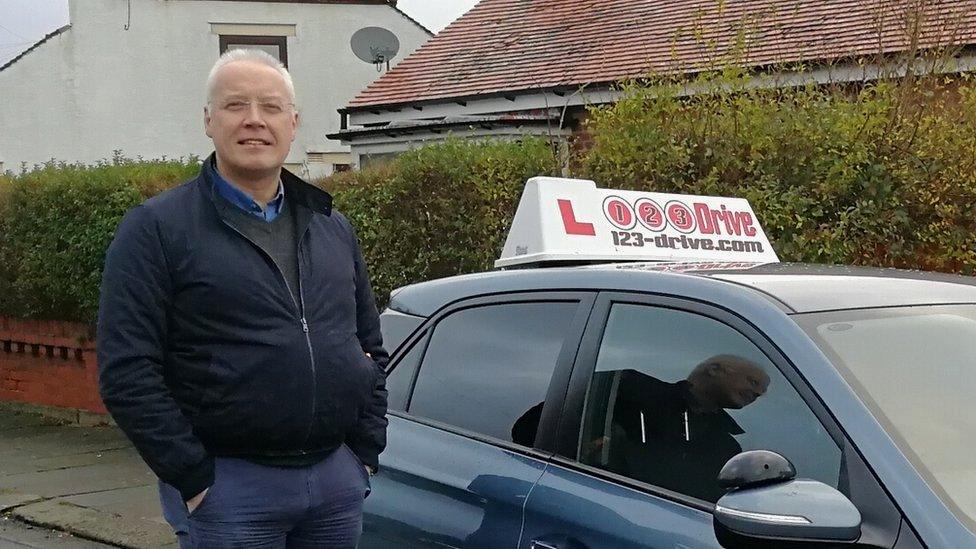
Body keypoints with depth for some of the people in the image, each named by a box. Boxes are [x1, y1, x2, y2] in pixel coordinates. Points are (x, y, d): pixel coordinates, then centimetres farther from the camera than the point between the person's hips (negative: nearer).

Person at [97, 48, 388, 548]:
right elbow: (126, 374, -10)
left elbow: (371, 348, 18)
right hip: (228, 485, -5)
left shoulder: (332, 227, 13)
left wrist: (364, 452, 8)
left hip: (338, 479, 5)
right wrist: (193, 480, -13)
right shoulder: (157, 229, -4)